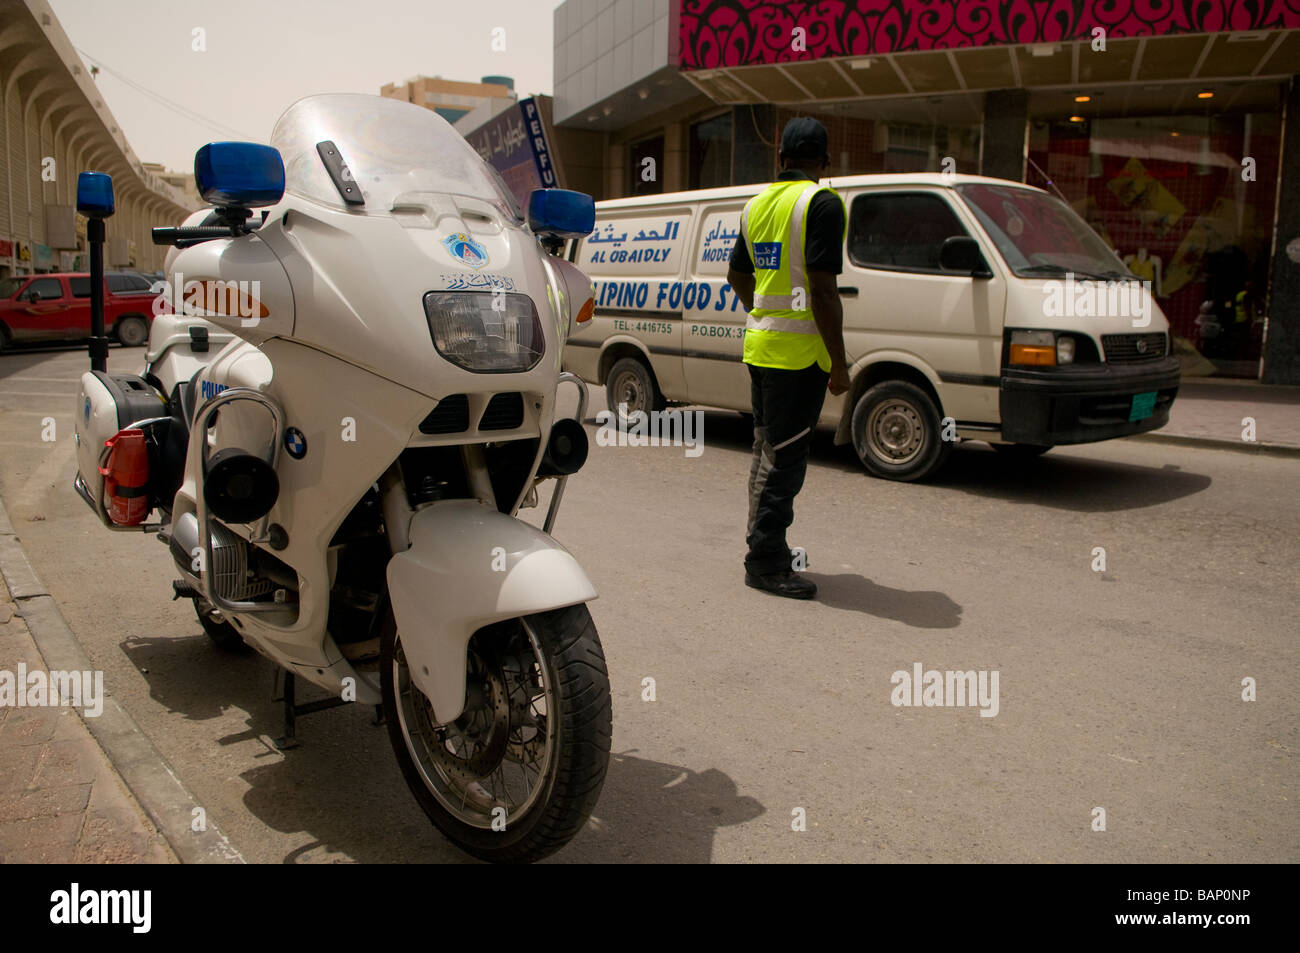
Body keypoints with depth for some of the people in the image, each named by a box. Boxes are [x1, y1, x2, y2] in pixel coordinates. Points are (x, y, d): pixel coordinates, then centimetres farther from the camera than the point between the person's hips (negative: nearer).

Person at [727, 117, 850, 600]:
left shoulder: (758, 204, 13)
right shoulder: (821, 203, -11)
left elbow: (737, 275, 23)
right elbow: (823, 289, -18)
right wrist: (839, 362, -14)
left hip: (759, 343, 8)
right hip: (799, 350, -8)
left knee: (767, 448, 17)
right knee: (786, 456, -3)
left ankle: (765, 545, 27)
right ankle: (765, 562, 3)